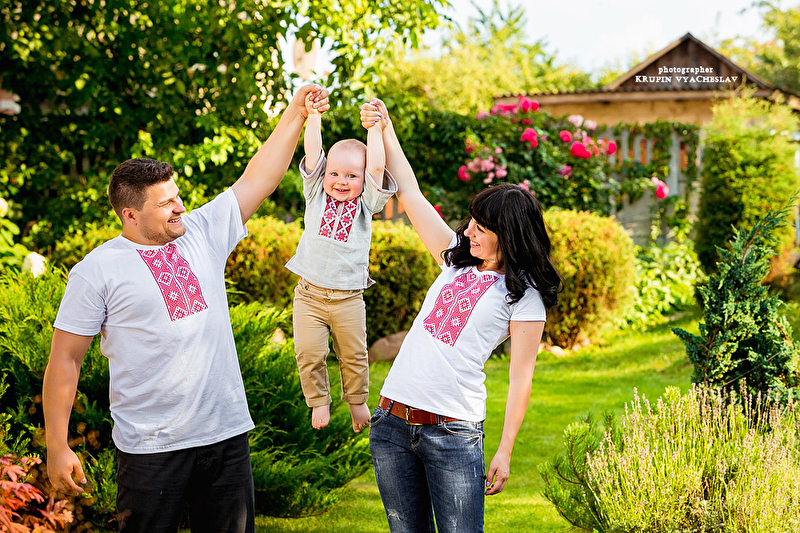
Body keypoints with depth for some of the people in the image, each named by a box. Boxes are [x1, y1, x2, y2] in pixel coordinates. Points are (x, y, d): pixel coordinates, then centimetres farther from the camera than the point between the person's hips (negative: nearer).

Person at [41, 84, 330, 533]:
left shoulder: (202, 235, 8)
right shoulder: (97, 270, -5)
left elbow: (258, 179, 11)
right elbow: (65, 360, -4)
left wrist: (296, 113, 6)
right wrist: (58, 447, -7)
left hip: (227, 434, 5)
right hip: (151, 448, -4)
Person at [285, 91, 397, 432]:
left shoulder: (365, 203, 3)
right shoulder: (316, 194, 5)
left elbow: (377, 166, -10)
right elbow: (312, 151, -2)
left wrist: (374, 128, -7)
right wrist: (313, 113, -6)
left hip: (349, 296, 0)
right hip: (309, 292, 0)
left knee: (353, 354, 5)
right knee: (309, 353, -6)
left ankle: (357, 400, 27)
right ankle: (319, 401, 14)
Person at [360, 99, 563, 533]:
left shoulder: (523, 296, -3)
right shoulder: (457, 260, 13)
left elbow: (520, 378, -5)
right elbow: (410, 194, 19)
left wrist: (505, 452, -9)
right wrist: (385, 130, 18)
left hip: (453, 431, -6)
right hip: (392, 419, 6)